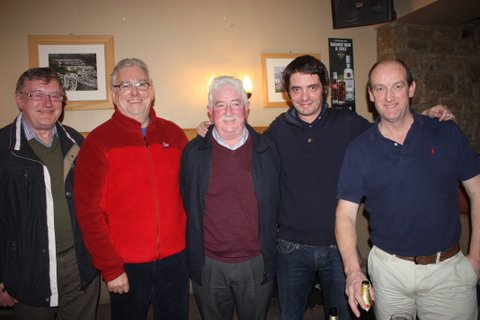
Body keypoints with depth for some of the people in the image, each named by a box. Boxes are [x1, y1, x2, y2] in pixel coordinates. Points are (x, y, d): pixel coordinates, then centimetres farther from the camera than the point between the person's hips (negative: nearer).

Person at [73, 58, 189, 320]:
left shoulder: (173, 133, 2)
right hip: (126, 268, -2)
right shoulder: (98, 141, -8)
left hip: (175, 259, 3)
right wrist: (110, 268, -10)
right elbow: (89, 211, -9)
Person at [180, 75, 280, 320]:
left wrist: (267, 247, 4)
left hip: (257, 263, 1)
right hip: (208, 265, 0)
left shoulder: (266, 150, -3)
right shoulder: (193, 152, -4)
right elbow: (187, 204, 4)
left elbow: (274, 204, 6)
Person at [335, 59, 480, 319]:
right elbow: (346, 214, -6)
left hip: (447, 267, 0)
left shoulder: (447, 134, -3)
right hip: (388, 270, 0)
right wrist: (353, 271, -18)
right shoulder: (359, 150, -5)